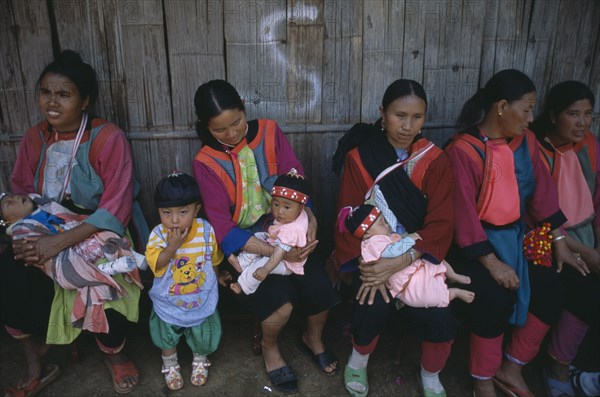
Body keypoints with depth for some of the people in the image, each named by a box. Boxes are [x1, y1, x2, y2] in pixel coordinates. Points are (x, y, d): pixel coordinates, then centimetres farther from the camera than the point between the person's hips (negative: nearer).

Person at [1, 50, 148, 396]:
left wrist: (60, 242, -29)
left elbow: (116, 208, -21)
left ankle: (115, 354, 8)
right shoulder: (34, 139, 4)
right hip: (48, 236, 5)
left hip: (104, 237, -4)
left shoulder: (109, 138, -14)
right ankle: (35, 364, 4)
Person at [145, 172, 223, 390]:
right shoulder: (158, 234, -20)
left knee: (203, 336, 15)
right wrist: (171, 247, -37)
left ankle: (200, 360, 49)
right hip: (168, 301, 0)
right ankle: (170, 365, 49)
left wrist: (218, 277, 7)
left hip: (202, 298, 0)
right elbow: (156, 266, -26)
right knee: (167, 336, 18)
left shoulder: (206, 230, -17)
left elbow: (214, 260, -1)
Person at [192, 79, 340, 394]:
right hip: (245, 244, -2)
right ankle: (269, 347, 14)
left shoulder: (269, 131, -3)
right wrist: (277, 252, -28)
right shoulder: (206, 163, -11)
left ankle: (313, 338, 20)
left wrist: (309, 215, -26)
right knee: (280, 305, -24)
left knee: (320, 289, -17)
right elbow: (222, 227, -17)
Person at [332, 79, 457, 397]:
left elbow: (440, 222, -10)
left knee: (439, 320, -20)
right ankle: (358, 361, 8)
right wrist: (365, 265, -23)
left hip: (417, 256, 2)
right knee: (375, 305, -28)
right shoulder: (360, 155, -6)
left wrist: (401, 262, -24)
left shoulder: (435, 160, -2)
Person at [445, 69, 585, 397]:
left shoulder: (526, 141, 4)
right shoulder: (463, 150, -17)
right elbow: (464, 212, -19)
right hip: (477, 241, -7)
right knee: (496, 296, -23)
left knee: (550, 291, -7)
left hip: (517, 235, 7)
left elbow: (542, 192, 6)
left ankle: (510, 368, 15)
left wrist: (559, 242, 4)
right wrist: (492, 262, -20)